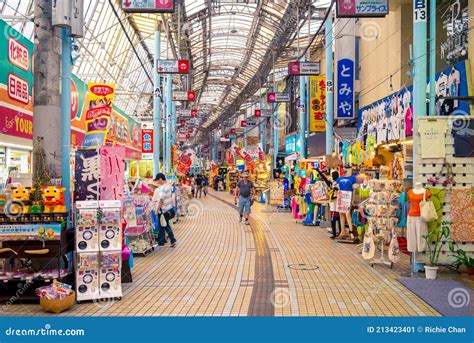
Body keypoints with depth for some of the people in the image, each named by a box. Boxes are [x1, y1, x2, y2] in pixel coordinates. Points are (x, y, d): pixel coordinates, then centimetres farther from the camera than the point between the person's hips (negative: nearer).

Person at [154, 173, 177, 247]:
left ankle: (160, 243, 15)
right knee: (166, 226, 18)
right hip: (169, 209, 9)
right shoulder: (169, 186, 8)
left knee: (162, 226, 4)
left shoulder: (163, 188, -21)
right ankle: (173, 241, 16)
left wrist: (157, 210, -15)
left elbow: (161, 200, -22)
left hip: (163, 210, -9)